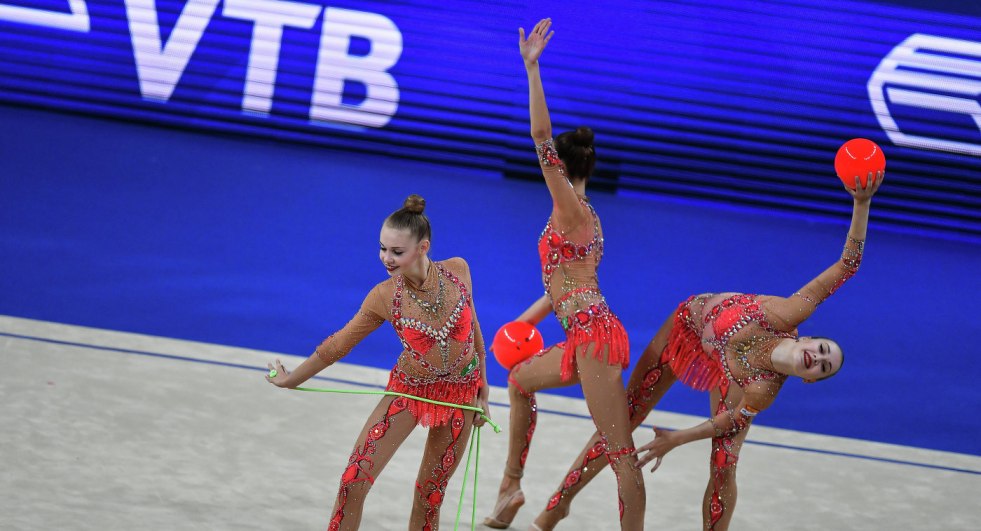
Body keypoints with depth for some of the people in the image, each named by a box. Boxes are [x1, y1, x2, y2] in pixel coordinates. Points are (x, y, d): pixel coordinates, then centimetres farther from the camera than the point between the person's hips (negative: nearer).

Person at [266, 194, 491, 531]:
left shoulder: (457, 271, -16)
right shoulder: (384, 297, -20)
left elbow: (472, 327, 0)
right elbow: (338, 345, -6)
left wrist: (482, 391, 5)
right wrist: (291, 379, 4)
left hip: (460, 393, 1)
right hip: (409, 391, -1)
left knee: (431, 494, 9)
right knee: (354, 481, -13)